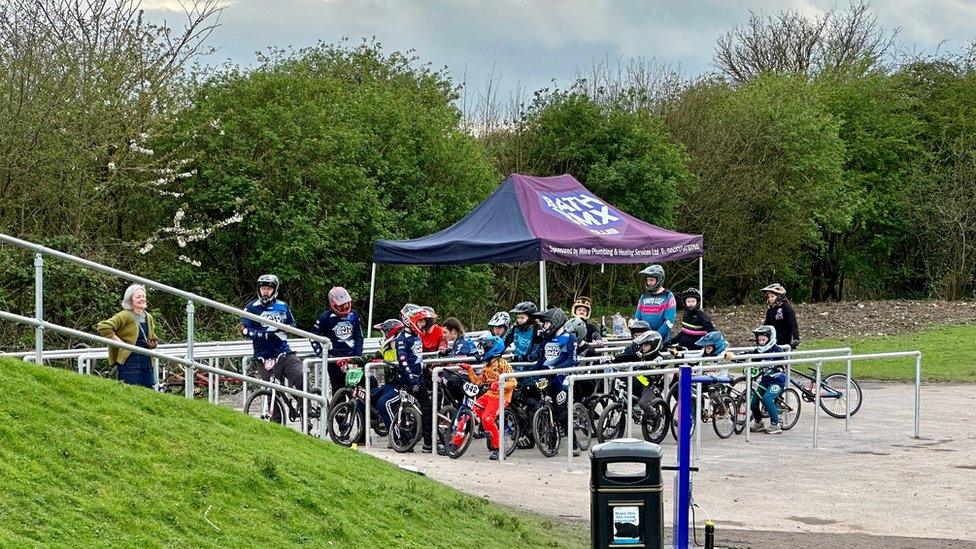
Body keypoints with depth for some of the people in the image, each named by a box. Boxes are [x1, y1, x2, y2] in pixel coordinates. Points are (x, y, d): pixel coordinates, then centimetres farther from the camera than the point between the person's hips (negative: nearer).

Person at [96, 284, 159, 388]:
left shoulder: (148, 317, 15)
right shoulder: (125, 316, -8)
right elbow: (103, 327, -18)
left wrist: (153, 343, 8)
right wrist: (118, 341, -17)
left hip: (146, 362, 7)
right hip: (129, 362, -7)